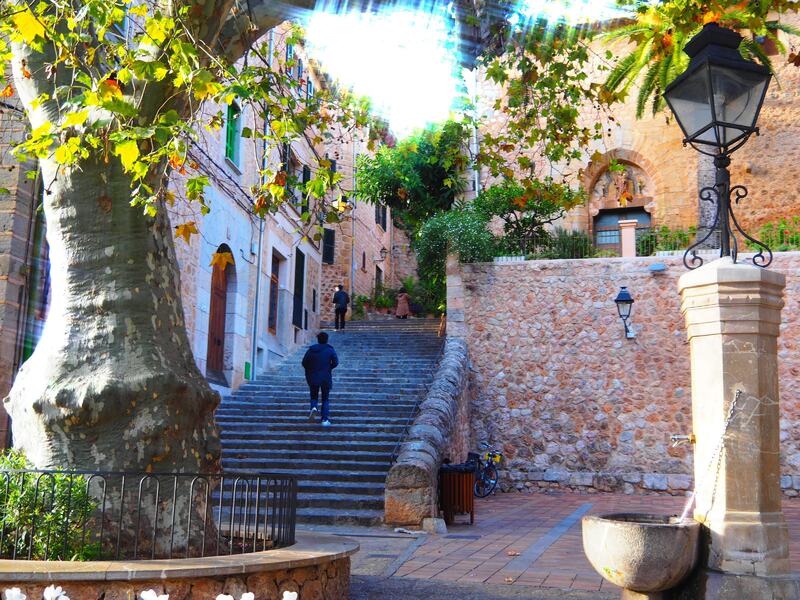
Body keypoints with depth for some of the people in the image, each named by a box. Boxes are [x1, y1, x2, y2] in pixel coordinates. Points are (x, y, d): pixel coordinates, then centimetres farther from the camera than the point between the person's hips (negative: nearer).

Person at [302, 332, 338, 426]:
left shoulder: (311, 350, 2)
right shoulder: (330, 350, -1)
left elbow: (304, 362, -3)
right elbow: (335, 362, -10)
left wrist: (310, 370, 13)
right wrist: (328, 368, 8)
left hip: (313, 377, 1)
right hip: (326, 378, -1)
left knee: (314, 396, 17)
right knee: (325, 399, 10)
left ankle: (313, 407, -16)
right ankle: (325, 420, 2)